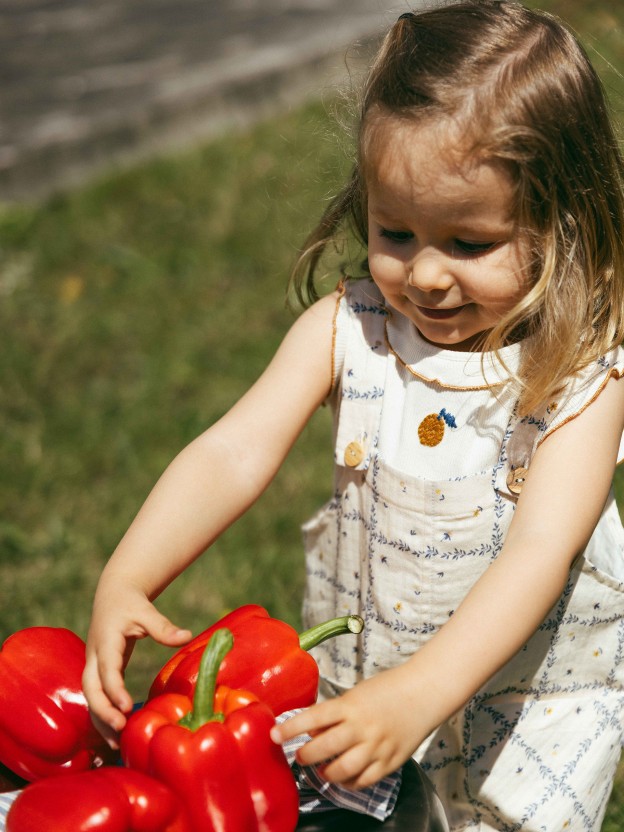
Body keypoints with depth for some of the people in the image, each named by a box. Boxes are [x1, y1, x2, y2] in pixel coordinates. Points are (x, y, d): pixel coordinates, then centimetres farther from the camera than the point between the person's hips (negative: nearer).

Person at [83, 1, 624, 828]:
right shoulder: (348, 327, -13)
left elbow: (540, 551, -32)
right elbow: (233, 455, -20)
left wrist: (418, 696, -45)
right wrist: (124, 581, -36)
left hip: (535, 693, -2)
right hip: (358, 665, 3)